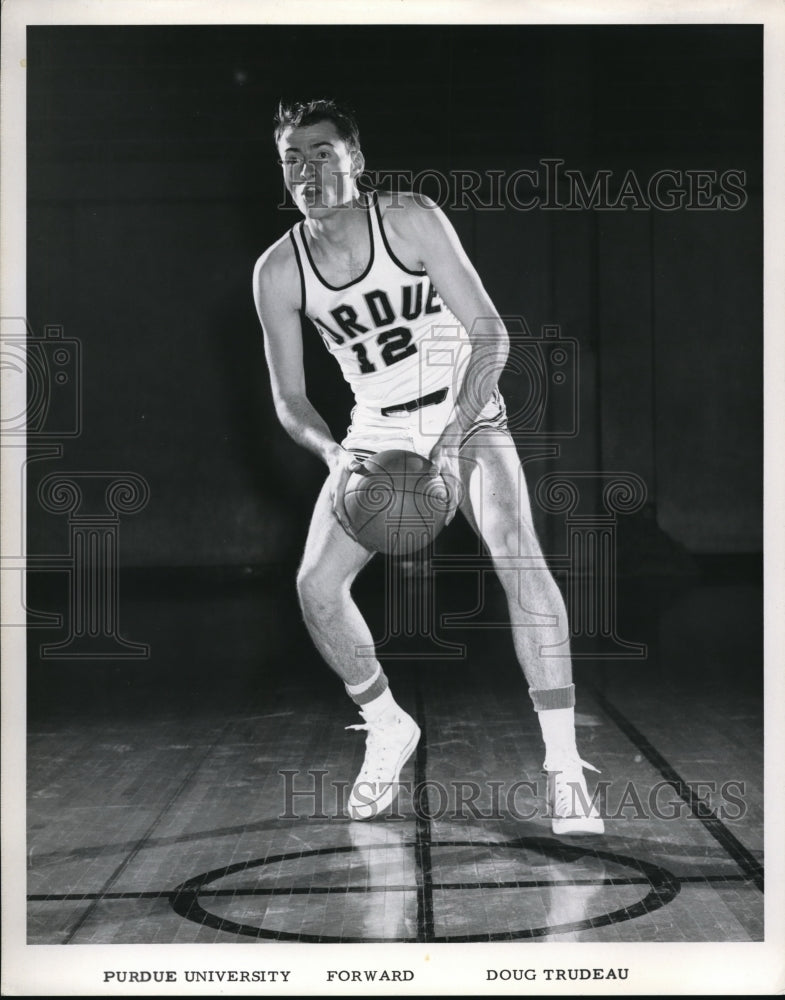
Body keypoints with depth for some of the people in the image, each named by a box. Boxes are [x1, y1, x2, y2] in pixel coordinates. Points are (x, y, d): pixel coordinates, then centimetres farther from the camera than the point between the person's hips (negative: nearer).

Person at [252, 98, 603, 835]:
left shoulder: (409, 220, -15)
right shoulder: (278, 271, -6)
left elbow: (490, 333, -15)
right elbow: (288, 397, 0)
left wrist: (456, 434, -27)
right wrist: (334, 456, -20)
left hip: (467, 418, -3)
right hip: (376, 435, 3)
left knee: (518, 558, -26)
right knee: (316, 586, -11)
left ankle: (563, 767, -23)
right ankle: (388, 730, 16)